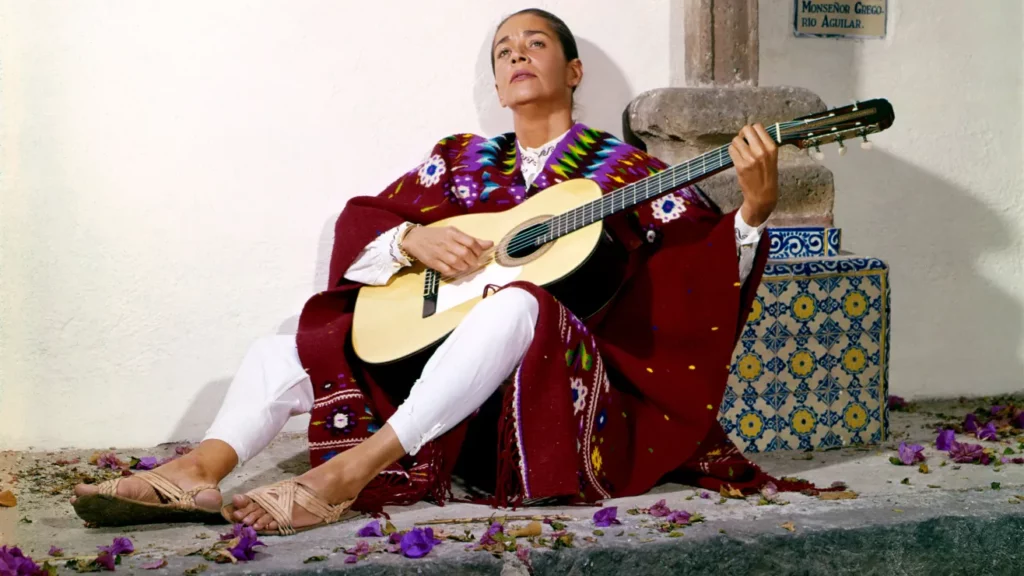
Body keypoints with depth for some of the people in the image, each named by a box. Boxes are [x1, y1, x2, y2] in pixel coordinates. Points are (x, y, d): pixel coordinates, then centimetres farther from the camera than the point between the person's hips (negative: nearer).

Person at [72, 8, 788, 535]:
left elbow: (707, 271, -3)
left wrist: (753, 213, -22)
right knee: (284, 352, -8)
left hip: (568, 381, -4)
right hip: (437, 349, 5)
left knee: (516, 302, -38)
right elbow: (358, 226, 11)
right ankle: (200, 471, -34)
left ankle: (352, 470, -42)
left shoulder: (621, 168, 6)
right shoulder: (465, 161, 17)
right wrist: (412, 240, -10)